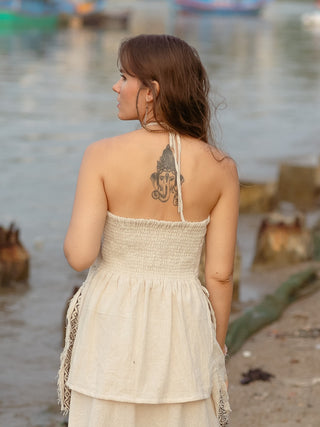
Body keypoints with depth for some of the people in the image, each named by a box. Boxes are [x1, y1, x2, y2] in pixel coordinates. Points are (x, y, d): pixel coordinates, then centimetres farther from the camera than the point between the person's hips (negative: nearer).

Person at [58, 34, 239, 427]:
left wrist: (74, 233, 8)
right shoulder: (220, 168, -5)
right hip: (181, 334, 2)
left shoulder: (103, 155, -12)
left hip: (112, 326, -2)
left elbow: (80, 255, -16)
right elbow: (220, 275, -3)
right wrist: (216, 357, 9)